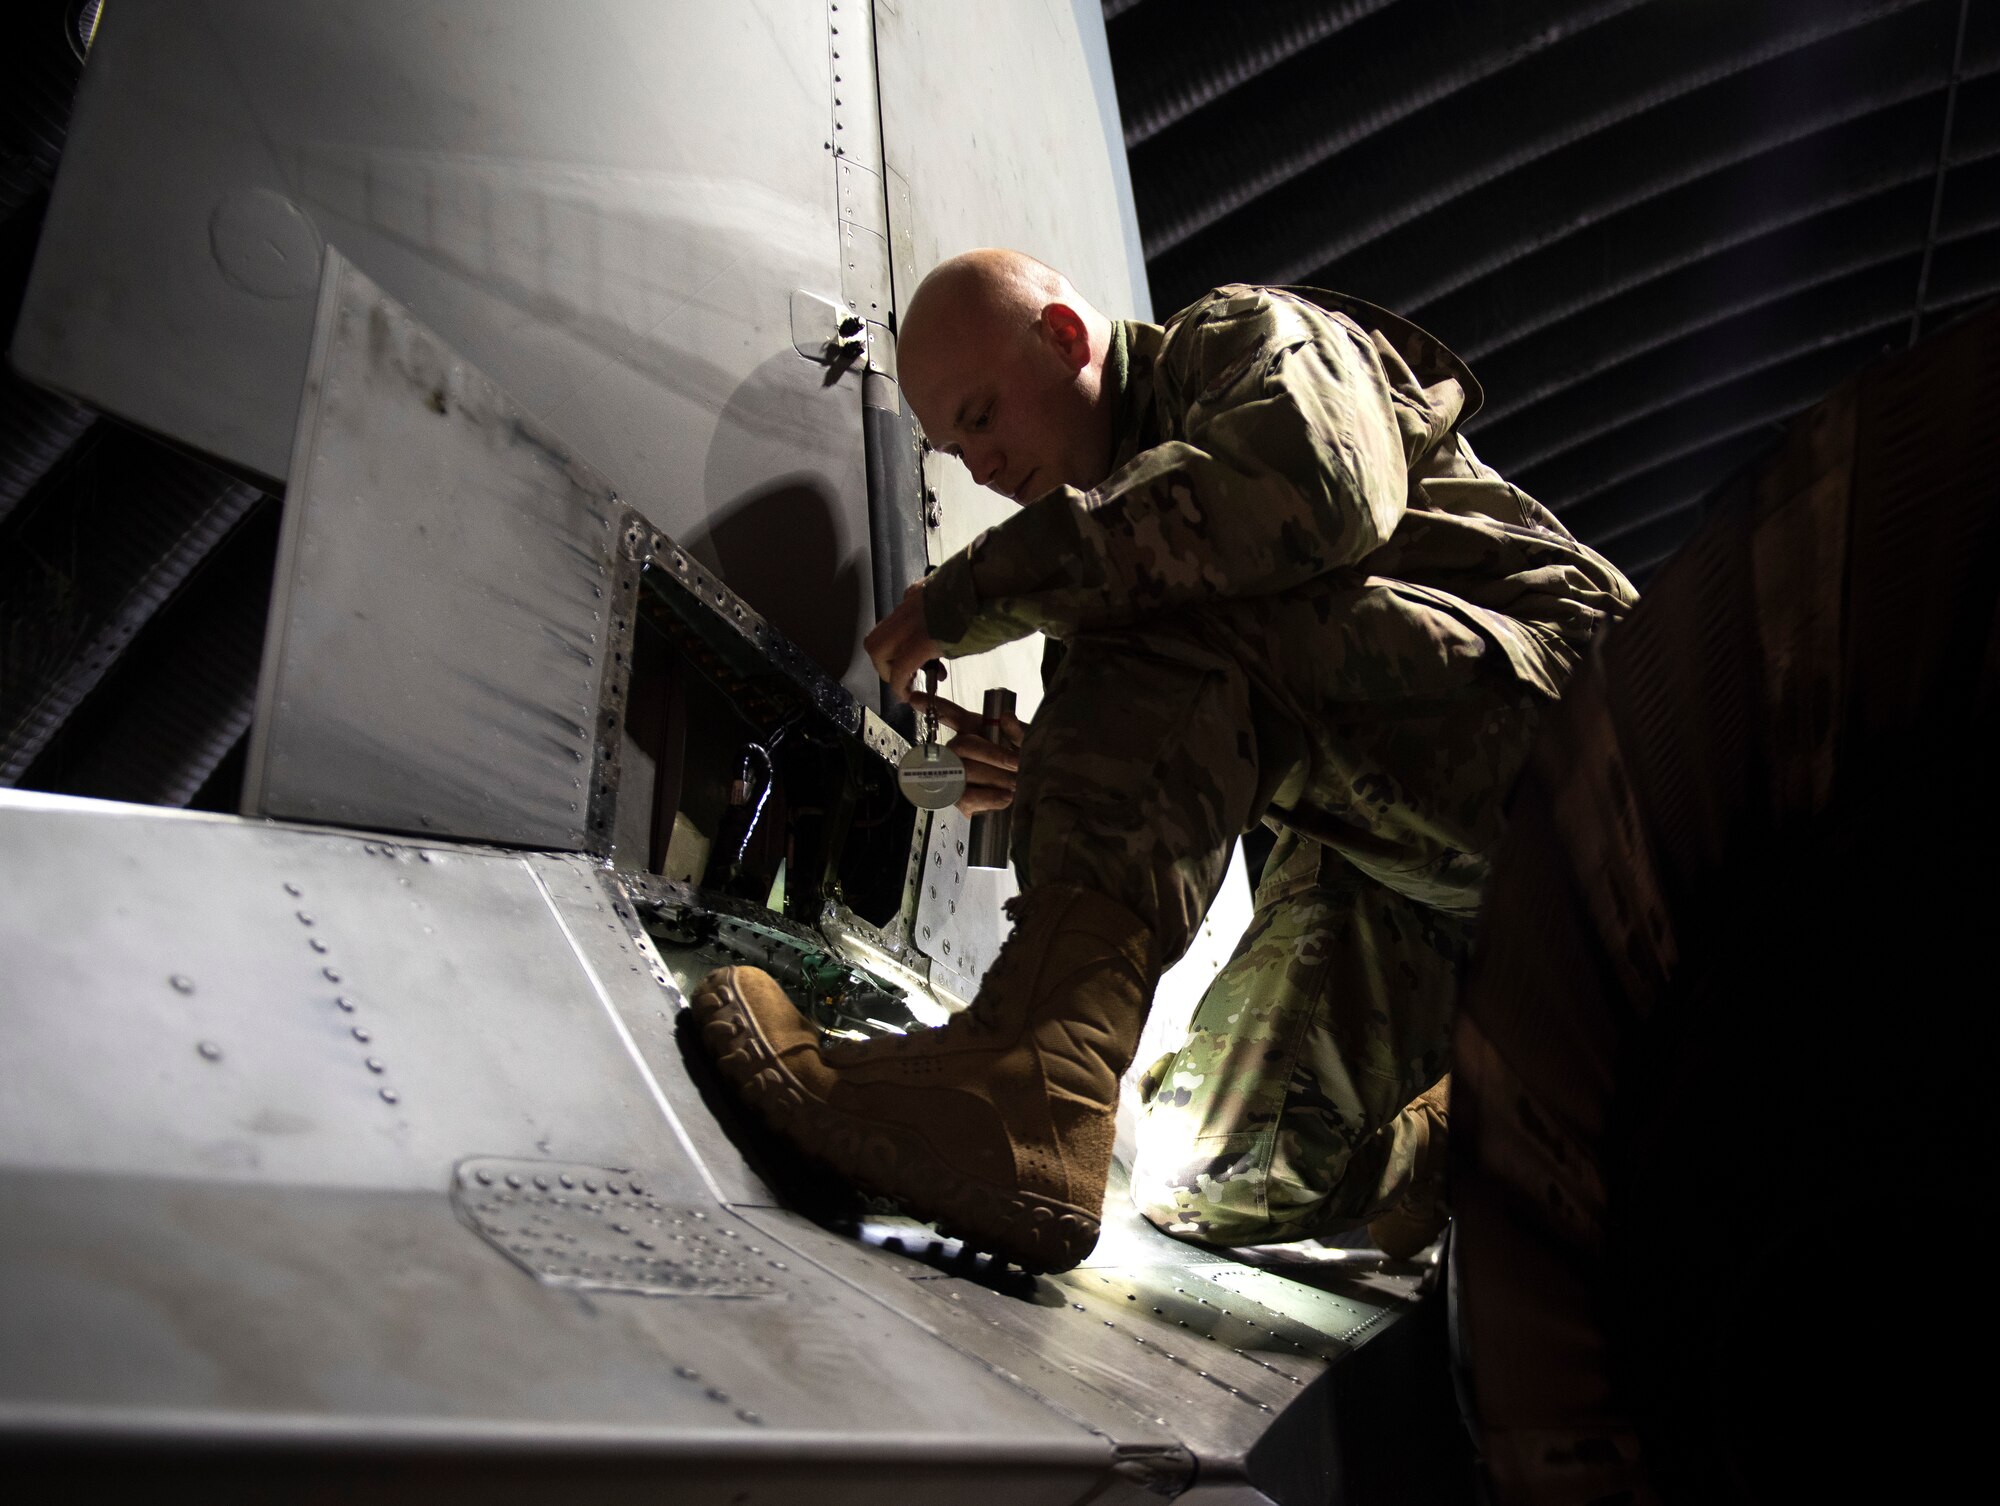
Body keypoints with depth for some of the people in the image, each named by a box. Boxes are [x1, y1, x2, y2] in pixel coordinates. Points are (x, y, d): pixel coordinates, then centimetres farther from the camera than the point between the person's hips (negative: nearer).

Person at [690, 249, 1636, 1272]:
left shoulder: (1259, 336, 0)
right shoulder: (1121, 501, 23)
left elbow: (1318, 494, -27)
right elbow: (1193, 766, 24)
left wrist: (990, 582, -22)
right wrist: (1053, 784, 3)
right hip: (1384, 858, 8)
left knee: (1169, 635, -30)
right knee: (1219, 1184, 0)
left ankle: (1026, 1090, -38)